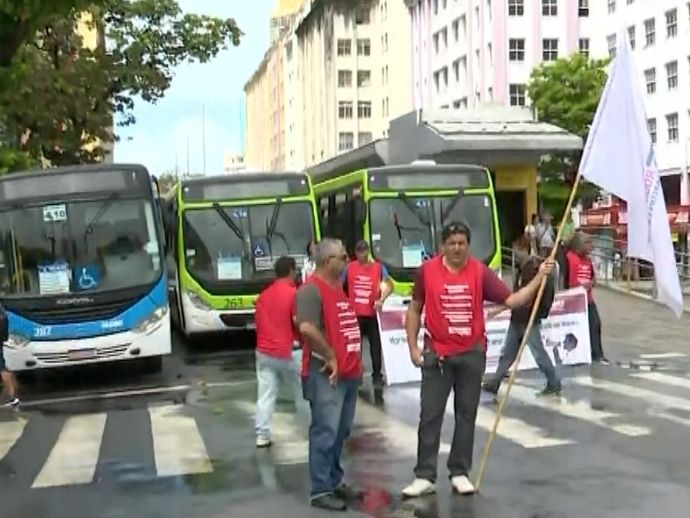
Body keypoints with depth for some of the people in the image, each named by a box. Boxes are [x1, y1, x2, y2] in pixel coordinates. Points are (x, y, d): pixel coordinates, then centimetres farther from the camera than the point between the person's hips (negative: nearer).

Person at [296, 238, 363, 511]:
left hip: (349, 371, 10)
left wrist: (354, 359, 16)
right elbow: (307, 327, -28)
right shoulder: (311, 289, -15)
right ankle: (320, 490, 2)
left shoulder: (338, 287, 16)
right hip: (326, 373, -9)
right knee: (325, 432, -5)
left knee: (341, 431, 16)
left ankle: (335, 480, 28)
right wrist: (330, 356, -20)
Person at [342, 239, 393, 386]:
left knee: (375, 345, 4)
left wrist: (382, 300, -23)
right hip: (354, 313, 1)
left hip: (372, 313, -1)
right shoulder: (350, 267, 1)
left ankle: (377, 375, 13)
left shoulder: (378, 267, -2)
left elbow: (390, 286, -8)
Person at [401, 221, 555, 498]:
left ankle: (460, 473, 21)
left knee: (466, 415, 9)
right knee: (430, 415, 2)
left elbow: (512, 300, -5)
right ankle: (425, 476, 10)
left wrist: (539, 277, -13)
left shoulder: (480, 272, -3)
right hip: (436, 354, -1)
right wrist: (413, 347, 1)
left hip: (471, 354, 1)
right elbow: (414, 309, 5)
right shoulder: (427, 270, -4)